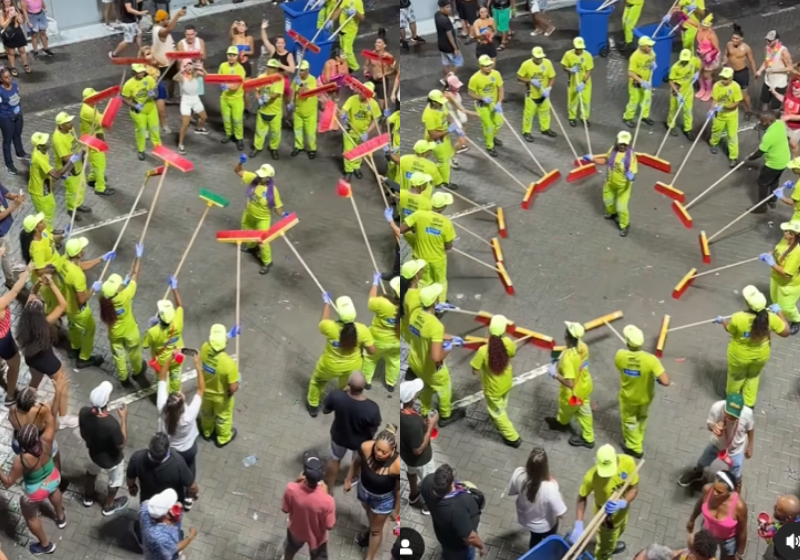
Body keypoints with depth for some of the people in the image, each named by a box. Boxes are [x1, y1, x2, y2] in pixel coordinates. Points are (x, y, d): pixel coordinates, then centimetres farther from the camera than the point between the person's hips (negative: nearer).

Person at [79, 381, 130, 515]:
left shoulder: (84, 412, -28)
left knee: (92, 472, 37)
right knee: (115, 481, 28)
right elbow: (121, 445, -25)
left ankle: (88, 497, 62)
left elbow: (83, 434, -7)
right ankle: (109, 506, 53)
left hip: (94, 453, 4)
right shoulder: (111, 424, -45)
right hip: (111, 459, -4)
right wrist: (123, 418, -24)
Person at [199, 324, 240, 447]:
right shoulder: (229, 363, -43)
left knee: (207, 413, 34)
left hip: (206, 391, 4)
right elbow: (233, 388, -33)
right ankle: (224, 438, 54)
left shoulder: (205, 348, -29)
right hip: (221, 396, -4)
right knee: (223, 417, 28)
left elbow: (214, 342, -2)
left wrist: (229, 335, 2)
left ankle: (207, 432, 61)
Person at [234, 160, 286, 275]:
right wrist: (240, 162, -34)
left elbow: (277, 206, -20)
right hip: (249, 214, 6)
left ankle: (267, 262, 22)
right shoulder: (254, 179, -20)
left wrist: (282, 214, -40)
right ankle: (252, 246, 63)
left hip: (262, 219, -6)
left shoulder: (272, 190, -30)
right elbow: (238, 171, -15)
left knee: (262, 241, -3)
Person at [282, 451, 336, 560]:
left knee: (290, 547, 37)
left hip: (296, 530, 2)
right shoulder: (327, 500, -41)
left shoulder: (291, 489, -36)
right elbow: (330, 526, -22)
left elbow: (285, 509, -13)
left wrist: (297, 483, -11)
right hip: (316, 537, -2)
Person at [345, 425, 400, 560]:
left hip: (383, 499, -4)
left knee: (376, 530, 19)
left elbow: (399, 490, -22)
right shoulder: (366, 447, -33)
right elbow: (357, 462, -8)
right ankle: (369, 529, 69)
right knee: (369, 513, 36)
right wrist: (349, 479, 5)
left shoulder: (397, 465, -40)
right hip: (364, 490, 4)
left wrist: (396, 510, -8)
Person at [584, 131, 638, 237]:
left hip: (623, 185, -6)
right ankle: (612, 213, 61)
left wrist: (631, 176, -52)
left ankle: (625, 225, 26)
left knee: (621, 207, -3)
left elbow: (633, 173, -28)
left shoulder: (631, 155, -30)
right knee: (607, 200, 27)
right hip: (610, 182, 6)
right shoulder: (613, 149, -14)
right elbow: (606, 160, 5)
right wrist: (592, 159, -3)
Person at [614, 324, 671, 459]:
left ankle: (634, 447, 47)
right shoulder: (650, 360, -37)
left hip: (627, 396, 0)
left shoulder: (620, 355, -31)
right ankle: (636, 439, 58)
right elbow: (666, 382, -37)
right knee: (642, 418, 33)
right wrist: (657, 380, -15)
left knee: (629, 420, 28)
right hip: (645, 396, 0)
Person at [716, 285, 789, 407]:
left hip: (740, 355, -2)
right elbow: (785, 332, -14)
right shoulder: (770, 317, -30)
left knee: (736, 376, 28)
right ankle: (749, 403, 50)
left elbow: (730, 329, -11)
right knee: (753, 376, 32)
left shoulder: (738, 318, -35)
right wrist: (779, 312, -5)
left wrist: (722, 320, 12)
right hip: (761, 355, 2)